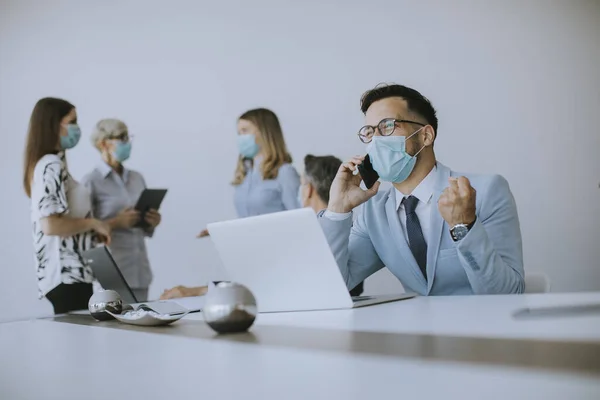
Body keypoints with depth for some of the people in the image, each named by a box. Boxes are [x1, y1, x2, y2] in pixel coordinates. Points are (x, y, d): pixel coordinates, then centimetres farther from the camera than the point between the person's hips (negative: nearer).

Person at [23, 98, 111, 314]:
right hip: (67, 273, -10)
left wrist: (92, 232, 10)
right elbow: (51, 224, -22)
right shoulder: (51, 165, -13)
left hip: (67, 271, 10)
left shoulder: (49, 164, 16)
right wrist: (93, 224, -11)